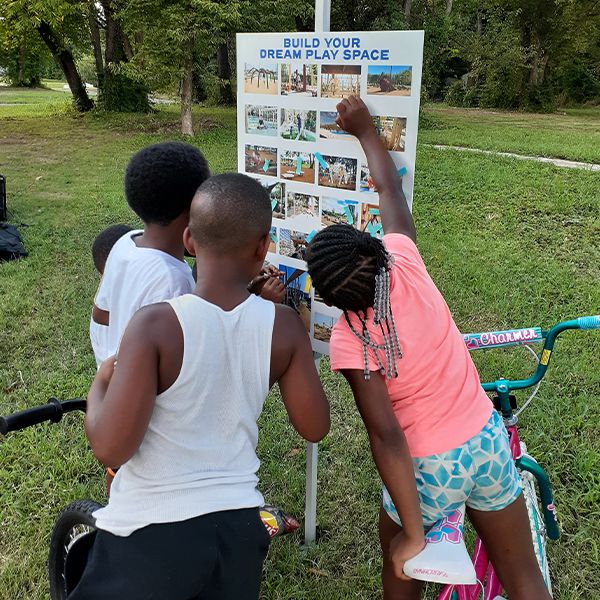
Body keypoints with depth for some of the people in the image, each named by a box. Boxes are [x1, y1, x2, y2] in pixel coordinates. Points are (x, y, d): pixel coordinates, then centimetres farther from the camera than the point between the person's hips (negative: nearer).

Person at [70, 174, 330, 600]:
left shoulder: (156, 324, -22)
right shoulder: (283, 326, -11)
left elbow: (111, 448, -21)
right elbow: (314, 427, -1)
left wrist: (100, 385, -2)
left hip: (150, 533, -3)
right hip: (238, 527, 4)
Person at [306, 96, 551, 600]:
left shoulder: (349, 341, -24)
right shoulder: (405, 261, -15)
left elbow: (386, 436, -26)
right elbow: (390, 188, 3)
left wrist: (413, 533, -15)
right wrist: (365, 129, 17)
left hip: (427, 467, -4)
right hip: (487, 440, 4)